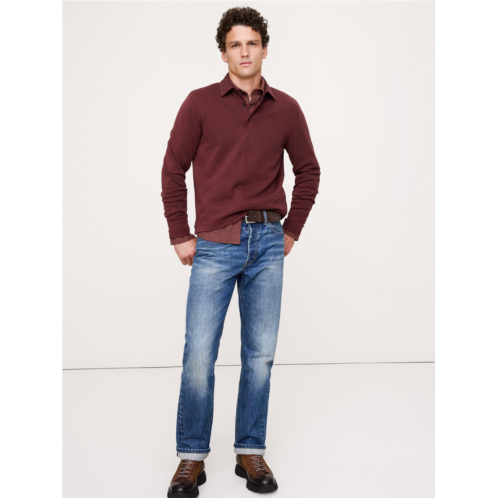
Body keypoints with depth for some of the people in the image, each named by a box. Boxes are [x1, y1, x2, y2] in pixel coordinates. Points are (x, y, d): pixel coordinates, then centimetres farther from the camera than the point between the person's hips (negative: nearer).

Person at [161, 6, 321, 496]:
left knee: (260, 354, 7)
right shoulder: (200, 103, 1)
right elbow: (173, 170, 3)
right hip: (214, 245, -2)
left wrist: (292, 230, 9)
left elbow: (308, 170, 15)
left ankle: (250, 452, 22)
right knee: (199, 355, -1)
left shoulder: (286, 108, 7)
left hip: (268, 244, 2)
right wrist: (180, 236, -1)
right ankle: (192, 458, 16)